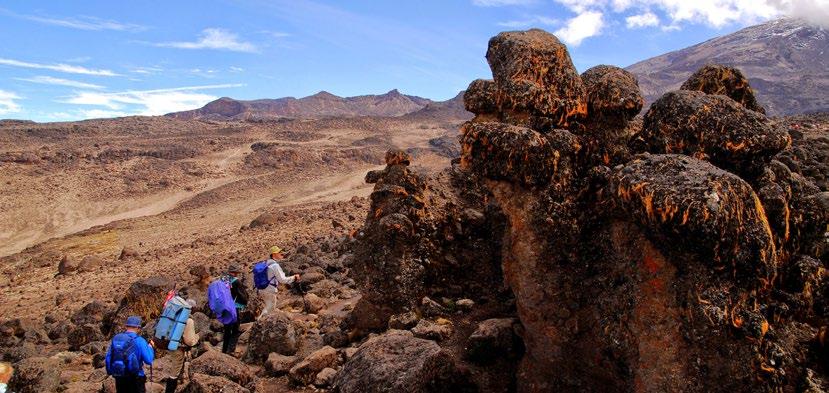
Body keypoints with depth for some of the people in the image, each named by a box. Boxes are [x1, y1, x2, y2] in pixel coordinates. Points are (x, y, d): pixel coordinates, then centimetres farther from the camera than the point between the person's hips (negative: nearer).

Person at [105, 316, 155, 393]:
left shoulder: (115, 339, 3)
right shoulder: (139, 341, -13)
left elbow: (108, 358, 6)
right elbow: (149, 360, -14)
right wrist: (150, 347, 3)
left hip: (119, 379, 5)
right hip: (135, 378, -5)